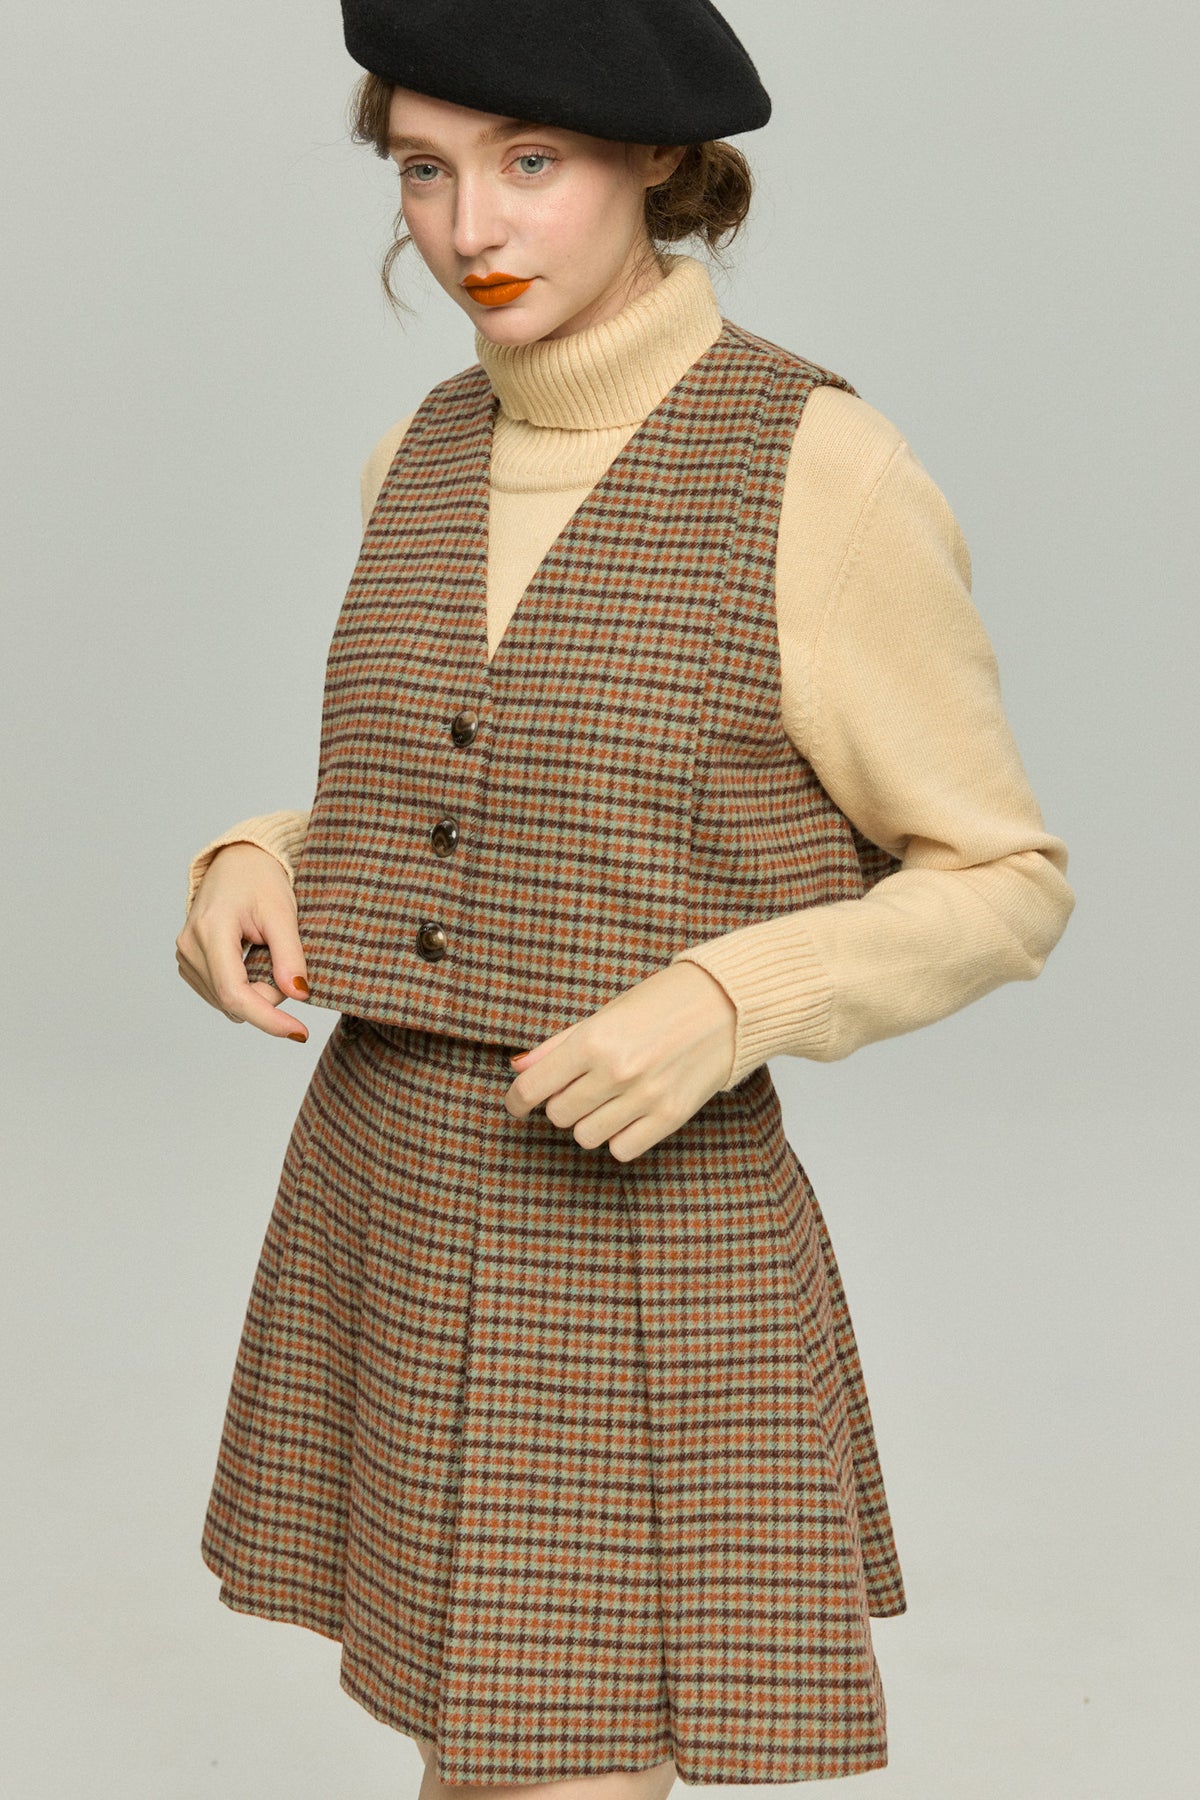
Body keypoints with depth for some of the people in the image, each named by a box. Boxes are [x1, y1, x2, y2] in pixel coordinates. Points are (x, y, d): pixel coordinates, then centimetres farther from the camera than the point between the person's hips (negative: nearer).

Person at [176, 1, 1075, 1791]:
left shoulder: (823, 470, -15)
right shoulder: (432, 454, 5)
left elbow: (1003, 888, -9)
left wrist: (723, 1009, -26)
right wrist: (253, 871, -4)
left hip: (649, 1258, -6)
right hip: (390, 1226, 6)